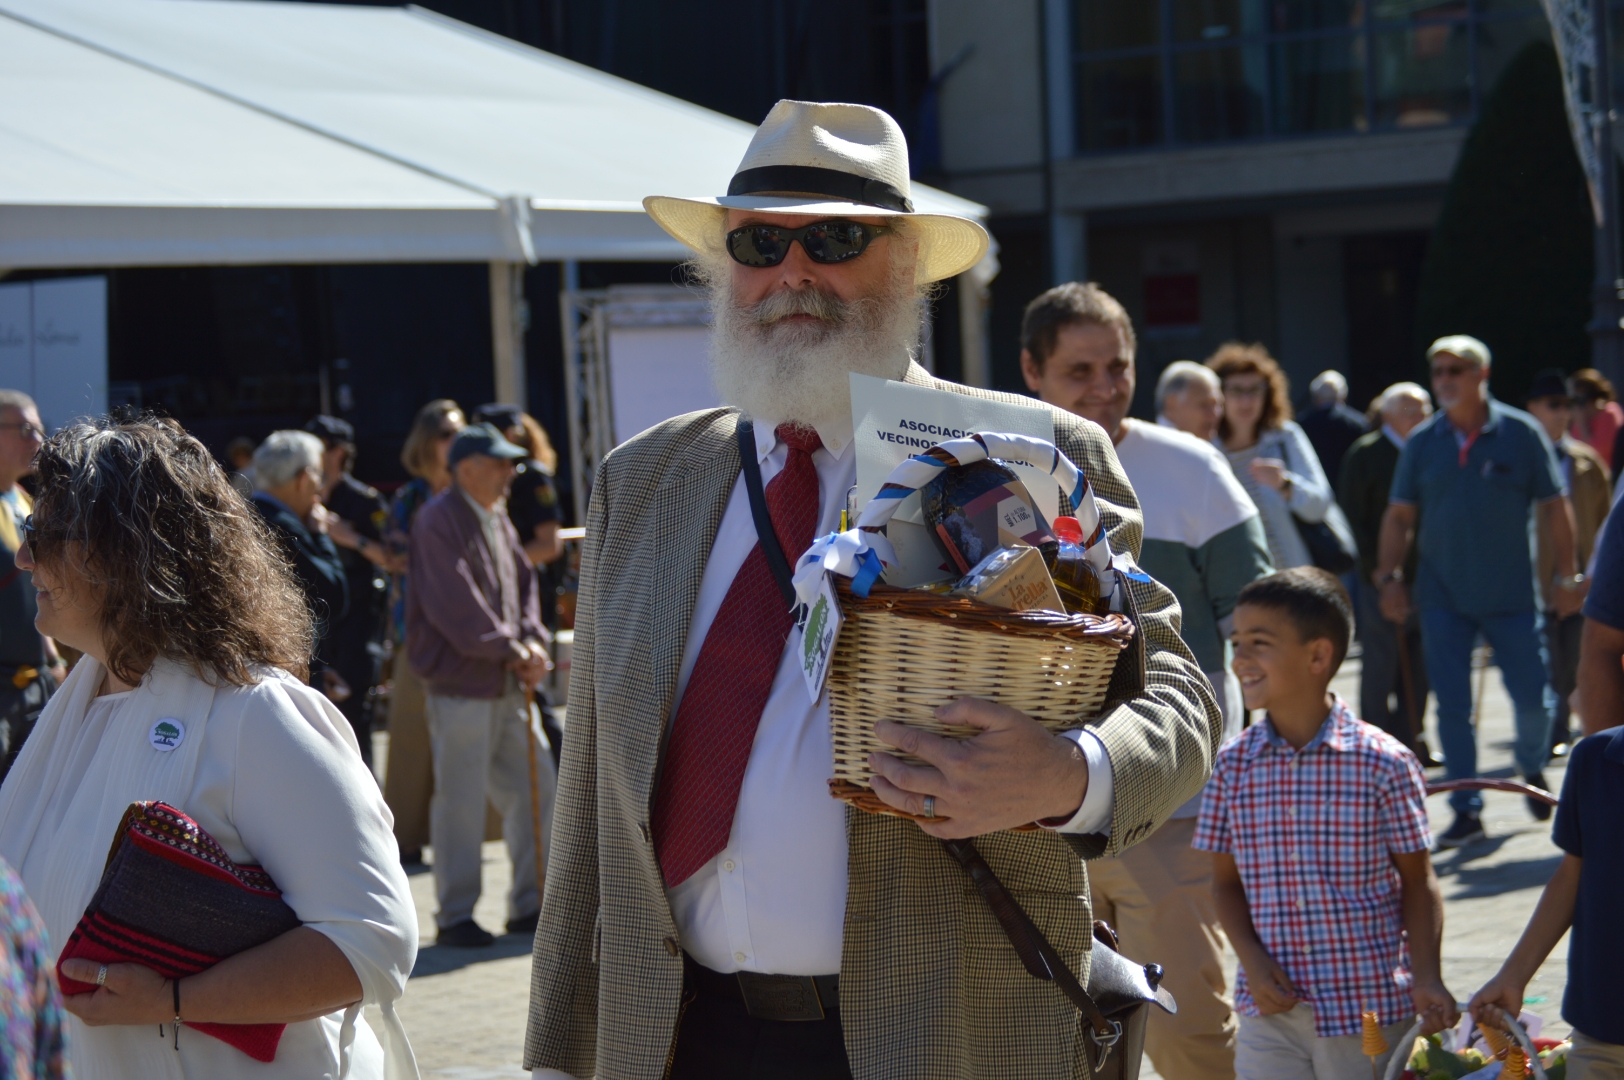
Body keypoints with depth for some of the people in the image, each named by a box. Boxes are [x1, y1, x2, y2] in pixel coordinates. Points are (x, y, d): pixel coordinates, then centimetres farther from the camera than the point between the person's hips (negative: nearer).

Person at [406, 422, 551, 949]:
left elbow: (524, 581, 18)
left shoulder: (497, 520, 15)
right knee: (461, 799, -4)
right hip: (460, 682, -9)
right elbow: (457, 608, -19)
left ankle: (530, 905, 21)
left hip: (507, 684, 9)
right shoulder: (439, 521, -13)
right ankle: (455, 916, 4)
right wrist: (512, 650, -12)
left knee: (535, 786, 10)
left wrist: (532, 641, 0)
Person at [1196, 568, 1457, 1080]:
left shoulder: (1384, 763, -7)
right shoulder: (1233, 765, 2)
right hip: (1270, 1013, 3)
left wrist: (1426, 979, -11)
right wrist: (1252, 961, -8)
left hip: (1369, 1010, -3)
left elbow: (1416, 882, -1)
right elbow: (1227, 881, 7)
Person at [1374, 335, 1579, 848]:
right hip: (1442, 597, 1)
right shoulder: (1422, 442, 3)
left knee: (1532, 695, 3)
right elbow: (1399, 516, 7)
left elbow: (1553, 507, 1)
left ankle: (1532, 767, 33)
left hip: (1511, 594, -1)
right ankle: (1466, 810, 6)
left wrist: (1566, 575, 0)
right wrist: (1389, 578, 0)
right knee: (1452, 705, -1)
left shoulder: (1521, 433, -3)